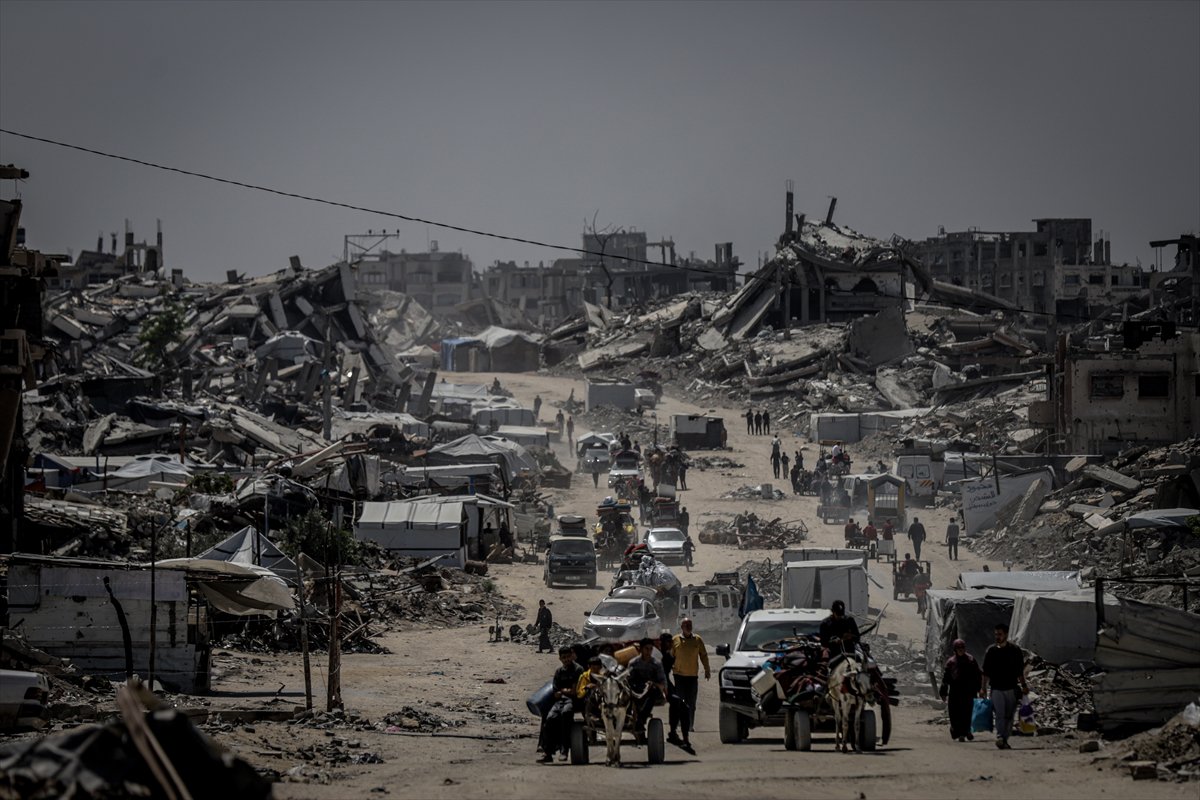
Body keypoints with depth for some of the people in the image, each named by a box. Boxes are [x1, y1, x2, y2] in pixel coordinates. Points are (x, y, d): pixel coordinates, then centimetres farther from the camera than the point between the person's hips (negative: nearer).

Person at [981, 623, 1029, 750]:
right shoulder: (991, 651, 5)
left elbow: (1020, 671, 10)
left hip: (1011, 688, 1)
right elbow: (986, 672, 8)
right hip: (996, 688, -1)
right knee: (1000, 714, -14)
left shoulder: (1014, 650, 4)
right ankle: (1000, 737, -23)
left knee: (1009, 716, 3)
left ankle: (1004, 740, 12)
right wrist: (983, 688, 3)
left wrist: (1023, 685, 5)